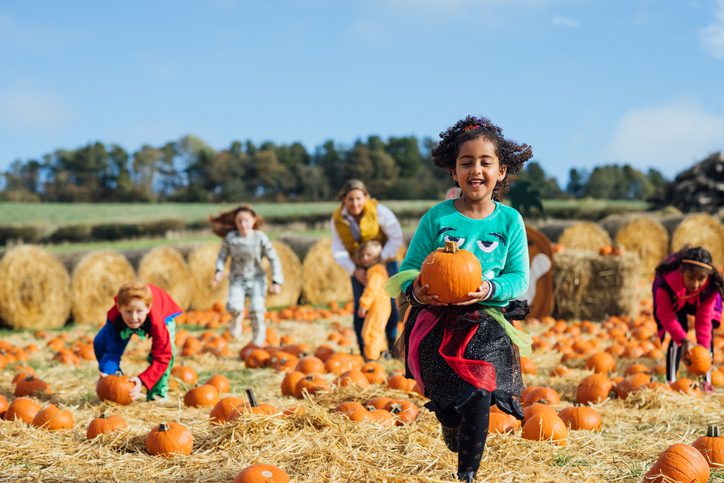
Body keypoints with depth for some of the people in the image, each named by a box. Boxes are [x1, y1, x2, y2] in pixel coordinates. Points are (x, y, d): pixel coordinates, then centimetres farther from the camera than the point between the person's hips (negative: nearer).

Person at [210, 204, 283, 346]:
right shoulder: (230, 237, -7)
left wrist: (276, 281, -9)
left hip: (256, 278, -1)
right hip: (238, 279, 1)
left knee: (256, 309, -19)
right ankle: (237, 317, 16)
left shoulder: (260, 238, -10)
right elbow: (222, 256, 3)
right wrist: (219, 271, -16)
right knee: (234, 306, -24)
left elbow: (274, 259, -5)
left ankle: (258, 341, 6)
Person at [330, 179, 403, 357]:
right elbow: (338, 251, -10)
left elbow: (396, 238, -17)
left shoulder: (378, 210, -21)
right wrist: (355, 270, -22)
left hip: (385, 261, -2)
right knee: (361, 306, -4)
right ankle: (363, 350, 3)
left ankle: (392, 347, 9)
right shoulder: (337, 219, -12)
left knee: (388, 303, -5)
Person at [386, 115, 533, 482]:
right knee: (447, 404, -3)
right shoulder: (437, 218, -2)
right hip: (437, 321, 0)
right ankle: (451, 426, 35)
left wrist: (491, 290, -19)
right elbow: (409, 269, 2)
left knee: (479, 396, -13)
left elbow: (519, 279, 0)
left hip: (487, 323, 0)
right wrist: (415, 290, -20)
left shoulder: (510, 221, 1)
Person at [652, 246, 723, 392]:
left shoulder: (711, 286, -38)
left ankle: (706, 381, 5)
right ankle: (670, 382, -9)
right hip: (674, 302, -2)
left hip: (700, 300, 2)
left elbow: (704, 319, -31)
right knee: (677, 338, -16)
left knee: (707, 335, -7)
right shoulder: (666, 282, -46)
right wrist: (684, 339, -50)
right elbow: (666, 315, -37)